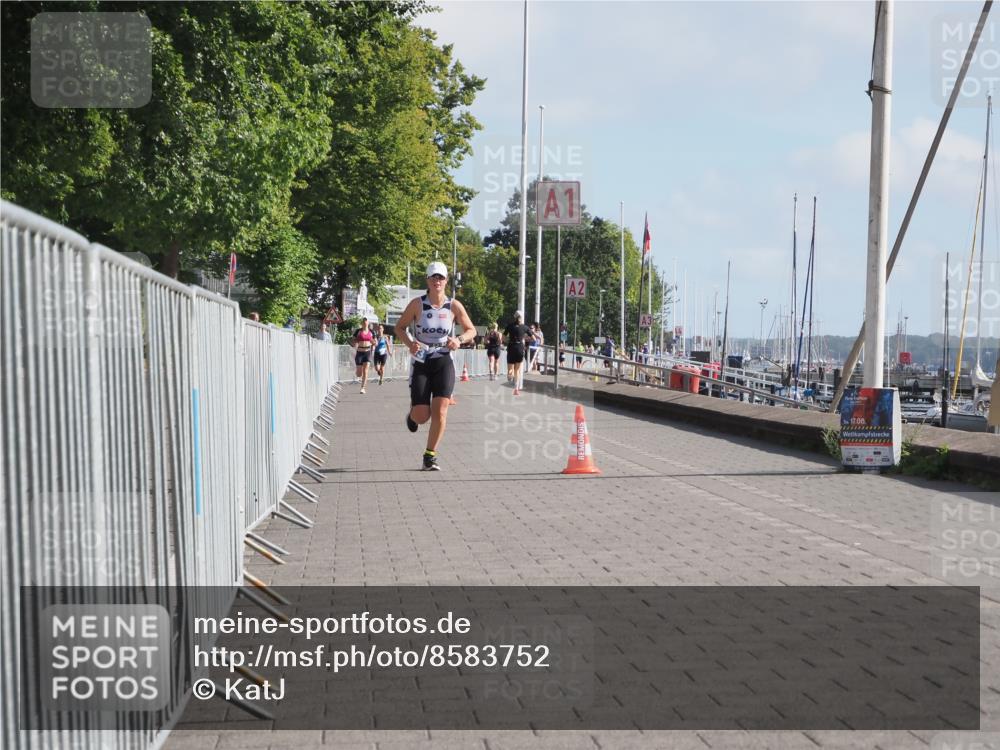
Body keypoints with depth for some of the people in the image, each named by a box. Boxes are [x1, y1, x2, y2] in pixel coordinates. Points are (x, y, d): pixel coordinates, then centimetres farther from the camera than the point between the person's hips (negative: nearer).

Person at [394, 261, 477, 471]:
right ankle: (412, 412, 35)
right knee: (421, 417, -5)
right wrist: (409, 344, -14)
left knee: (440, 412, -10)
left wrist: (459, 340, -14)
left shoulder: (454, 306, -3)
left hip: (443, 363, 1)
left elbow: (471, 330, 7)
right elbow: (400, 327, 4)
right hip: (420, 363, -1)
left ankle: (430, 456, 5)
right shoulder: (417, 304, -6)